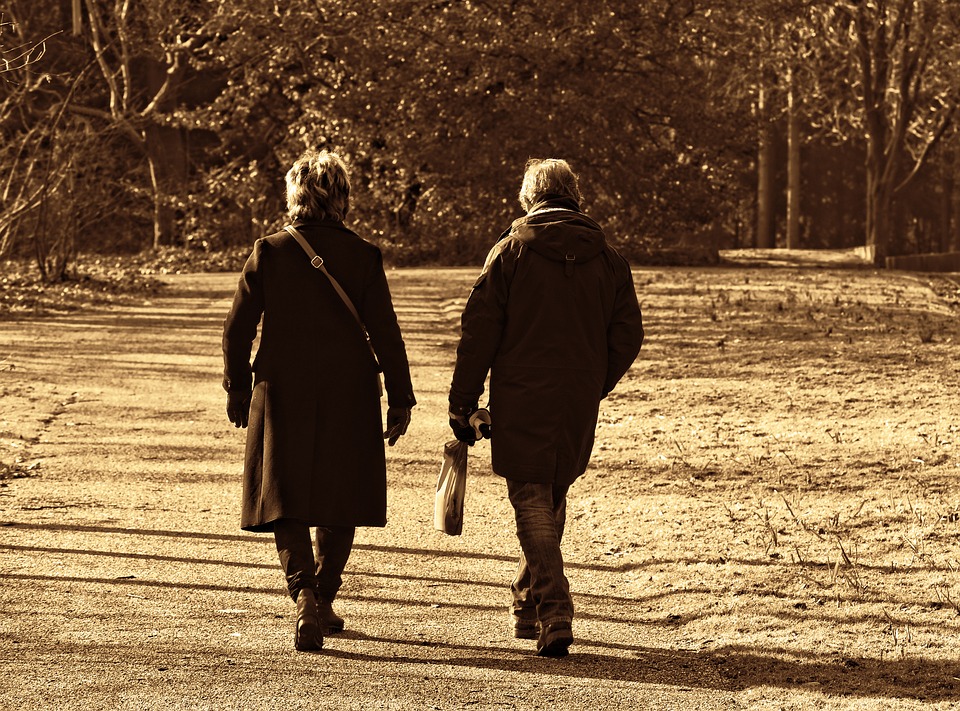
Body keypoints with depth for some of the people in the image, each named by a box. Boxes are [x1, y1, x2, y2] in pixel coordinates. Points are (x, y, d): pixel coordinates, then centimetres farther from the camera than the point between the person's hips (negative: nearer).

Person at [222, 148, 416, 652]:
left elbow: (238, 327, 0)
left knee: (286, 500, 3)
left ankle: (303, 593, -18)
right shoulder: (362, 257, -4)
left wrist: (238, 390, 11)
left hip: (282, 394, 0)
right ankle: (324, 599, 19)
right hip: (348, 396, 0)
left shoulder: (269, 253, -3)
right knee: (341, 501, 15)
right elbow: (385, 332, -4)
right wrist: (400, 399, 3)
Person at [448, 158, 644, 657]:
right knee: (552, 499, 19)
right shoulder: (607, 258, 6)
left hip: (520, 400, -4)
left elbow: (479, 331, -7)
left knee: (532, 502, 0)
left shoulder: (511, 252, -4)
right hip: (579, 403, 4)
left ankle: (555, 617, -13)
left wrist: (463, 402, -3)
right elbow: (628, 334, 6)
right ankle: (528, 606, 30)